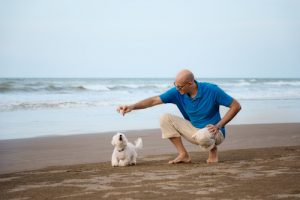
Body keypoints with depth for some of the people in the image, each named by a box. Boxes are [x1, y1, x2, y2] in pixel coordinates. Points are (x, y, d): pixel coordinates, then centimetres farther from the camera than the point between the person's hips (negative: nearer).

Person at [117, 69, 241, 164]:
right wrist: (132, 106, -24)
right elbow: (154, 100, -10)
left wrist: (218, 126, -23)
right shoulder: (177, 92, -10)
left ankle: (213, 149, -3)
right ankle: (183, 155, -2)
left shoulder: (211, 90, -21)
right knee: (165, 119, -9)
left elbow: (236, 106, -16)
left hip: (214, 133, -5)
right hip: (194, 130, 5)